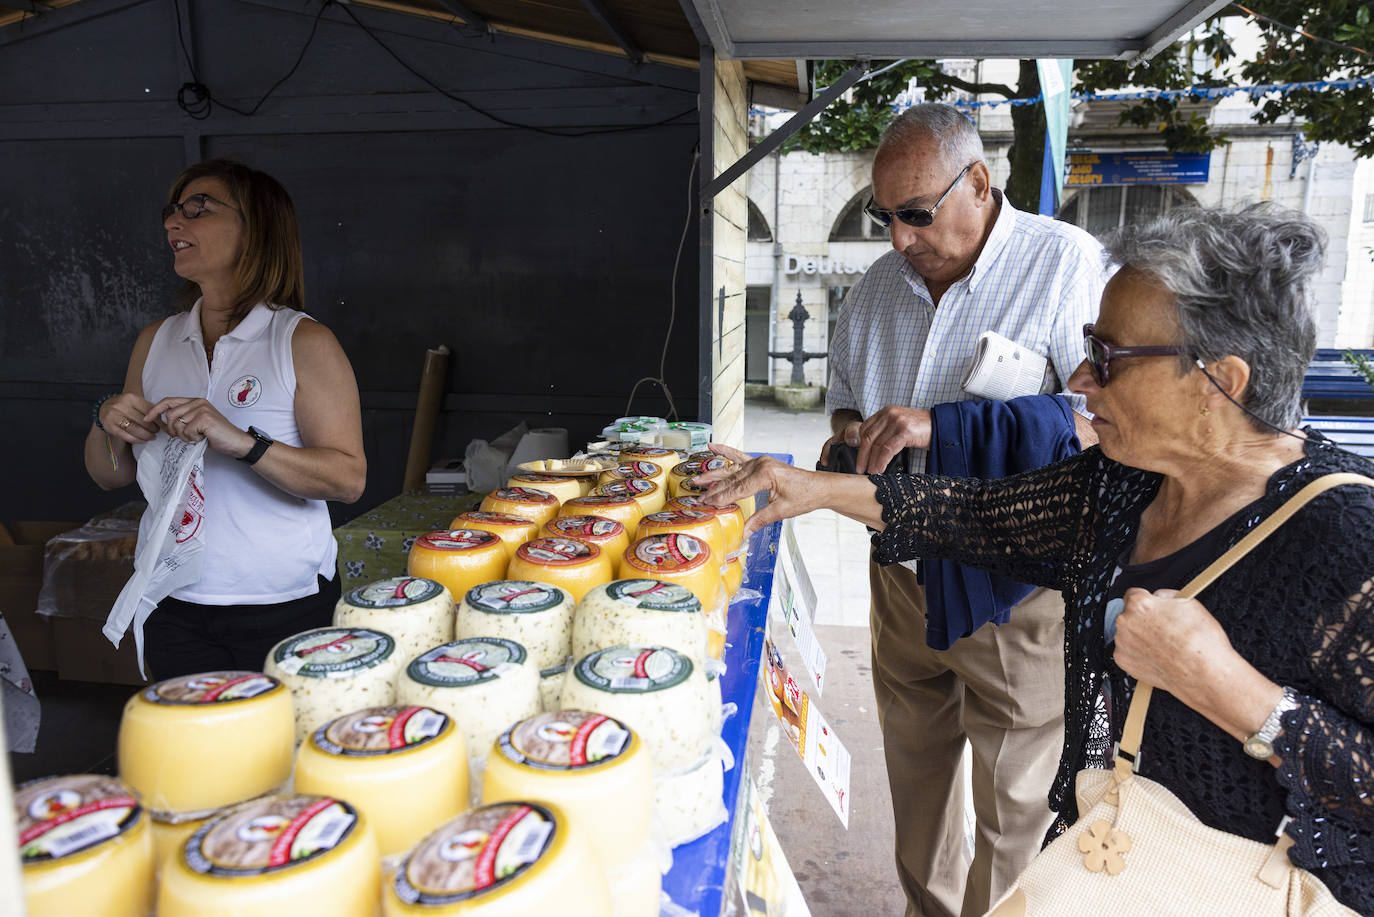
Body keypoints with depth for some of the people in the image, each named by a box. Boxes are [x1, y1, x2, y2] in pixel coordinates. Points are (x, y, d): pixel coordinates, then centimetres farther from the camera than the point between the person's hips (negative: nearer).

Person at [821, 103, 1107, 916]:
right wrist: (846, 433, -1)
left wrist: (941, 426, -31)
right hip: (904, 575, 6)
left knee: (1013, 799, 8)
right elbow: (844, 383, 22)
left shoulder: (1066, 262, -14)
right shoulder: (881, 284, 7)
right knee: (916, 763, 21)